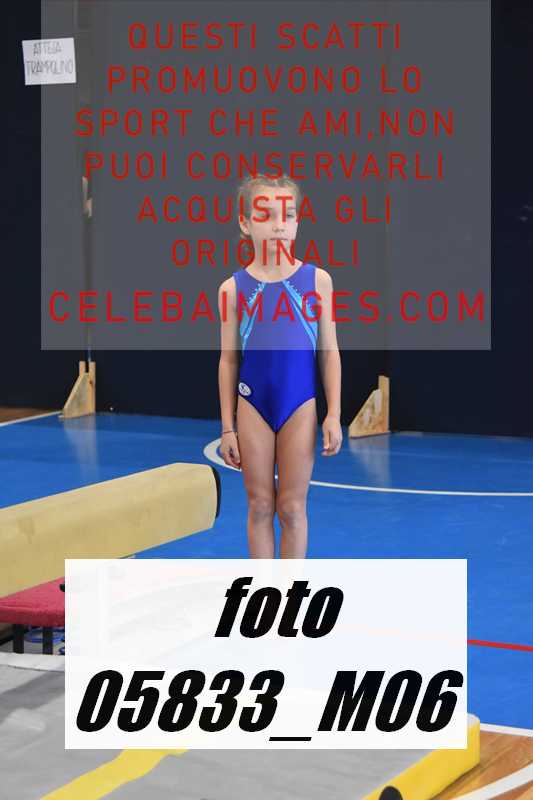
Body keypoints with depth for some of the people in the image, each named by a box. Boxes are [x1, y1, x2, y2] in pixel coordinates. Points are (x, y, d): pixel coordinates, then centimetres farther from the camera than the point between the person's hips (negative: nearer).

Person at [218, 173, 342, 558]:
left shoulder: (317, 279, -2)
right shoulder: (234, 287, -1)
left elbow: (329, 352, 2)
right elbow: (228, 360, 3)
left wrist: (334, 415, -3)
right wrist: (227, 427, 3)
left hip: (300, 406, -1)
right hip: (253, 406, 1)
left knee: (292, 508, 5)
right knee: (260, 505, 8)